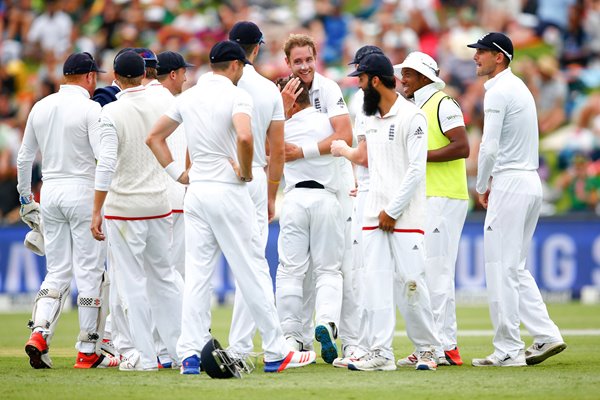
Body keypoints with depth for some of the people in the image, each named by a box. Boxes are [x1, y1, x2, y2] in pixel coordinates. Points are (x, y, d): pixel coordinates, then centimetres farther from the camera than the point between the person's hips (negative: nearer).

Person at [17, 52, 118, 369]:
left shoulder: (40, 108, 9)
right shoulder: (90, 108, -9)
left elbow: (24, 157, 14)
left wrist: (25, 198, 22)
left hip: (49, 191, 5)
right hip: (83, 190, -5)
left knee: (57, 271, 11)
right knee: (89, 271, 1)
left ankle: (39, 333, -10)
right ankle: (88, 352, 2)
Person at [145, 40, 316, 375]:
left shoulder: (188, 97, 11)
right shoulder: (236, 95, -10)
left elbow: (154, 137, 15)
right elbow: (244, 137, -29)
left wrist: (177, 173, 12)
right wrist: (245, 171, -13)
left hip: (196, 193, 6)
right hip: (229, 193, -6)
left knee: (197, 275, 6)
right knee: (253, 272, 0)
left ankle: (190, 354, 1)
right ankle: (276, 353, 5)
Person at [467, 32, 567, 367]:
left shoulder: (498, 91, -13)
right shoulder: (520, 87, 18)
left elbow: (490, 147, -18)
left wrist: (482, 186, -4)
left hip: (510, 185, -10)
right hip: (531, 182, 10)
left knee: (501, 267, -6)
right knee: (515, 267, 14)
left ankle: (508, 350, -5)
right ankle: (546, 336, 7)